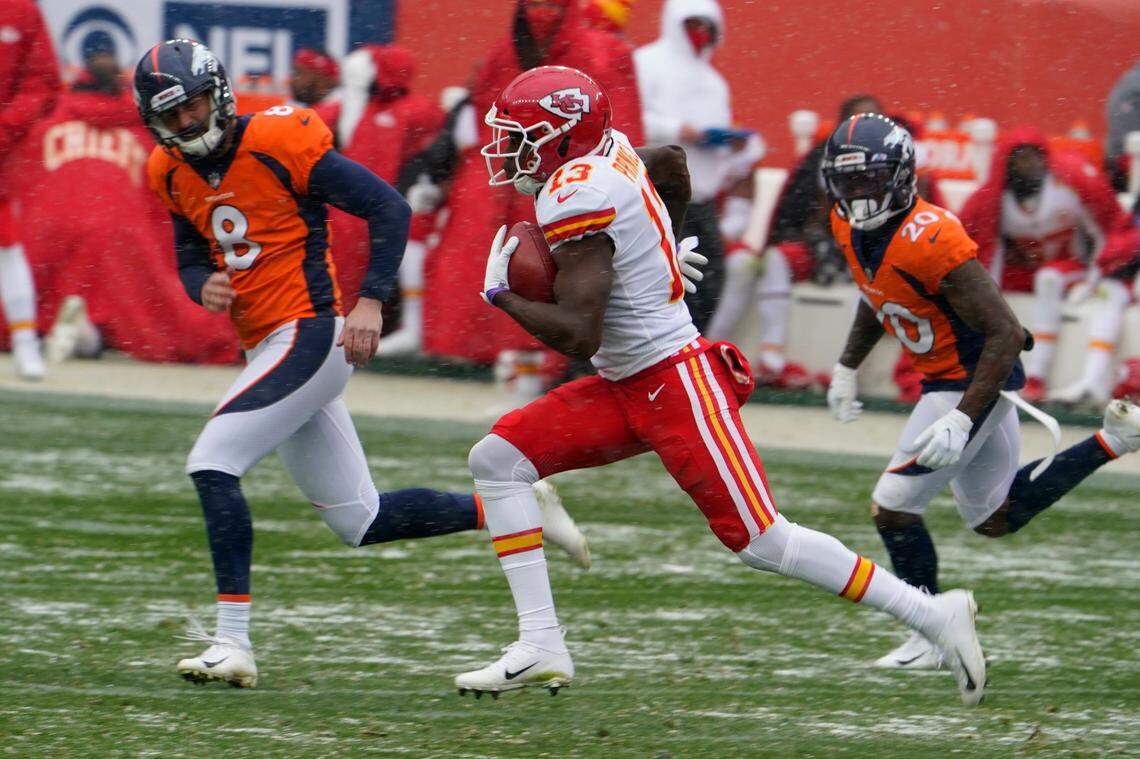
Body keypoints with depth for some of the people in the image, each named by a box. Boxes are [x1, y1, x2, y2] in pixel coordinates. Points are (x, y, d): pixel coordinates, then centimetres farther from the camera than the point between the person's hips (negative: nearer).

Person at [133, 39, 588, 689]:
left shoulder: (279, 144, -13)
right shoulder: (173, 174, 9)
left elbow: (388, 208, -10)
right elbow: (191, 258, 21)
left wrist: (371, 300, -18)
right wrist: (205, 288, -4)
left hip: (311, 335, -8)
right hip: (269, 350, 8)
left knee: (212, 463, -19)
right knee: (360, 521, 9)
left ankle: (233, 642, -19)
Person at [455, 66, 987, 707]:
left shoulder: (577, 198, -20)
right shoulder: (611, 153, 7)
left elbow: (578, 336, -25)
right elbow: (676, 161, 31)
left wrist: (502, 294, -11)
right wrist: (667, 247, 37)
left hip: (675, 384, -10)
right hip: (628, 388, 10)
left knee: (761, 540, -10)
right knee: (499, 458, 0)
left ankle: (933, 615, -2)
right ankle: (541, 648, -4)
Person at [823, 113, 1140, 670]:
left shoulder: (930, 242, -30)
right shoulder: (850, 227, -4)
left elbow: (1005, 334, -29)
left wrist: (962, 418, -33)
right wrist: (847, 368, 19)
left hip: (976, 380, -9)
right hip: (945, 378, 9)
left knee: (894, 508, -10)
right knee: (994, 519, 20)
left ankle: (932, 636, 7)